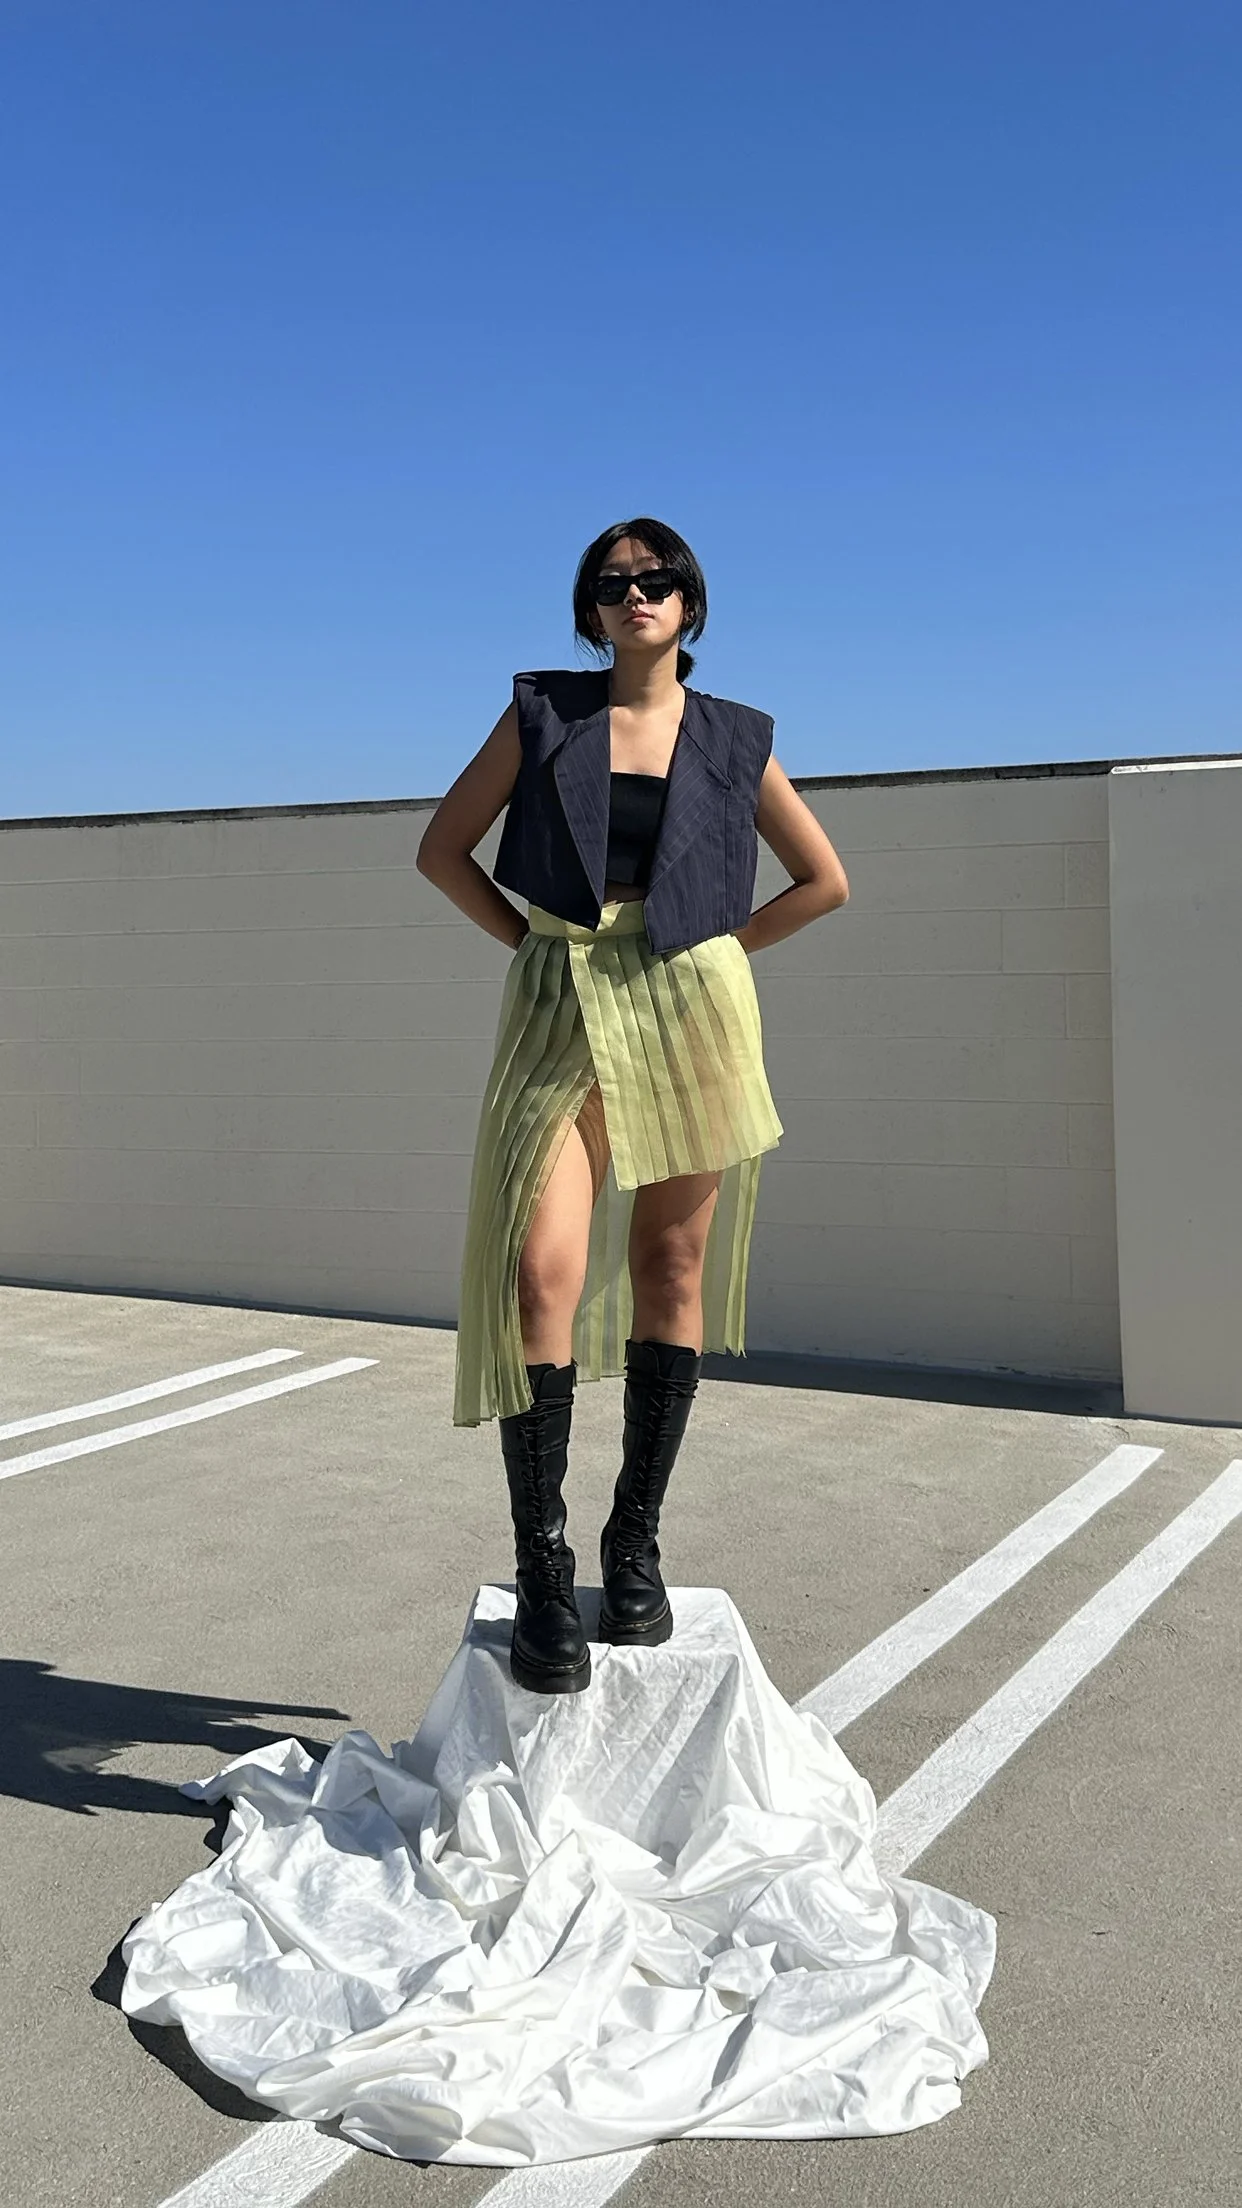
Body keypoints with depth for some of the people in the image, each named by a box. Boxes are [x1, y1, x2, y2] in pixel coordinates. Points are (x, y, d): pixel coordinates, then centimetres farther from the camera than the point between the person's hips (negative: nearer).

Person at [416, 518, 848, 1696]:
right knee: (539, 1273, -15)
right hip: (561, 1019, -1)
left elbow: (824, 879, 15)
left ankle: (636, 1546, 15)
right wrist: (528, 938, 1)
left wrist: (715, 950, 7)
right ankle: (541, 1568, -8)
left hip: (690, 1018, 1)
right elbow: (442, 848, 10)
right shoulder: (542, 713, 7)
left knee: (671, 1275, 3)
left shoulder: (733, 740, 9)